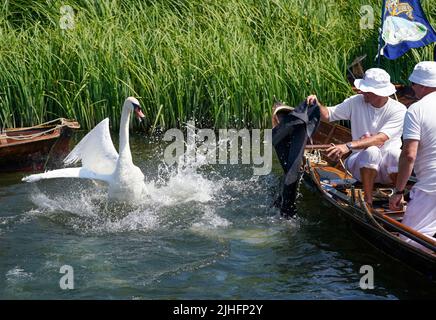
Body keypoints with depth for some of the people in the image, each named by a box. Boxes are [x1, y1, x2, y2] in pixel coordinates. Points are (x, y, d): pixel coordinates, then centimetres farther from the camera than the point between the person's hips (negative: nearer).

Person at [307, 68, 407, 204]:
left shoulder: (398, 110, -12)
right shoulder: (356, 102, 0)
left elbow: (381, 139, -25)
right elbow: (327, 115, 8)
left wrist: (349, 146, -35)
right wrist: (316, 104, -16)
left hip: (388, 168, -1)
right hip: (361, 164, 2)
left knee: (394, 154, -34)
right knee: (371, 151, -32)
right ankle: (368, 201, -21)